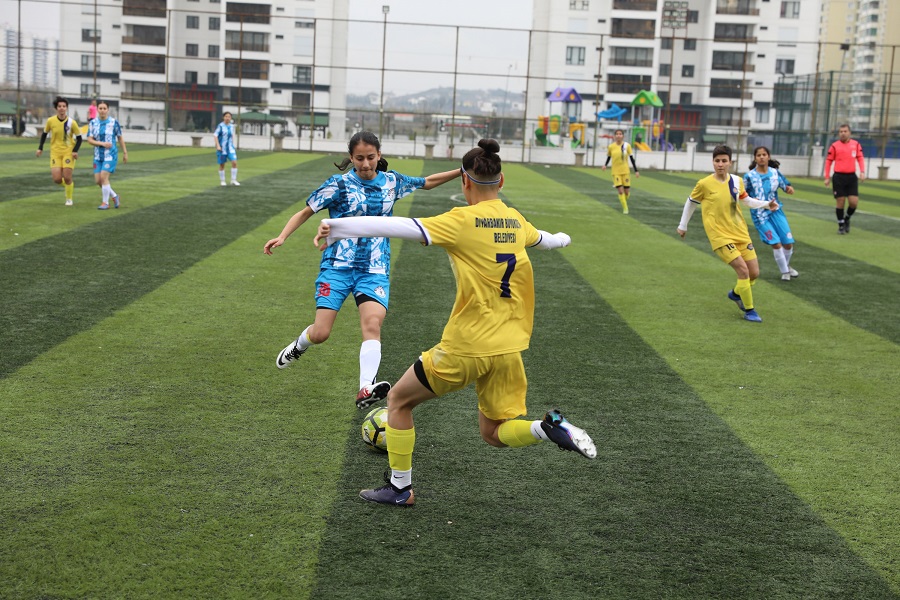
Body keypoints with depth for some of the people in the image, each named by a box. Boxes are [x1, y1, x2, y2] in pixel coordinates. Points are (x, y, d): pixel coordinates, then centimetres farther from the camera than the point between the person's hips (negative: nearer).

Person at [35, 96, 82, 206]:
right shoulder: (50, 121, -4)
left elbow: (79, 138, -1)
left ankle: (69, 199, 15)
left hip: (68, 152, -2)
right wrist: (40, 148, 5)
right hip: (55, 152, 2)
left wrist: (75, 151, -14)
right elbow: (44, 133, 12)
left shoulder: (71, 122, -9)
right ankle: (69, 186, 28)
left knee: (67, 178, -8)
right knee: (57, 179, -7)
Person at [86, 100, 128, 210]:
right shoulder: (93, 123, 1)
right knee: (98, 180, 1)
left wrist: (125, 152, 6)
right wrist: (102, 143, -17)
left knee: (104, 177, -14)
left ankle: (105, 202, 2)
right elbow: (90, 140, -2)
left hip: (110, 155, -4)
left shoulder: (114, 122, -5)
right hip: (98, 155, 4)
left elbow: (120, 138, 5)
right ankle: (114, 196, 23)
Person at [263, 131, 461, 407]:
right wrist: (282, 236, -12)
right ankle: (298, 346, 30)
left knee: (373, 324, -22)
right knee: (320, 334, -6)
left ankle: (366, 389, -30)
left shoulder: (392, 182, 7)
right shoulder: (340, 184, -3)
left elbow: (427, 182, 23)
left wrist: (462, 171, 15)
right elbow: (306, 212, 2)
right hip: (338, 266, -2)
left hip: (375, 269, 2)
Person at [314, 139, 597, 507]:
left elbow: (402, 227, -22)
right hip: (508, 349, 6)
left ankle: (399, 488, 23)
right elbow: (539, 238, 32)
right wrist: (561, 238, 57)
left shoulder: (464, 221, -12)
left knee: (399, 400, 17)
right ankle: (549, 428, -7)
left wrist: (337, 227, -23)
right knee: (493, 433, 21)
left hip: (465, 347, -6)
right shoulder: (515, 221, 9)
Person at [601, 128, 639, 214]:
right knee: (620, 191, -10)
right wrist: (605, 165, -1)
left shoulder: (627, 145, -4)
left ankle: (625, 202, 35)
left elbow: (632, 158, 0)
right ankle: (625, 208, 4)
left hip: (625, 171, 0)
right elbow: (609, 157, 15)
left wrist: (636, 171, -2)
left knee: (627, 192, 2)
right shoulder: (611, 147, -2)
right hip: (616, 172, 0)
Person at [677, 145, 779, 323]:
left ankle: (736, 294, 36)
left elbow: (746, 200, 17)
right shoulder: (704, 184, -11)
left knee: (754, 273, 5)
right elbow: (691, 202, 4)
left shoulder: (737, 181, 1)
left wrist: (767, 204, 1)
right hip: (720, 236, -5)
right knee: (743, 270, -18)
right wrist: (683, 225, 11)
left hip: (740, 233, 5)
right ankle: (749, 310, 0)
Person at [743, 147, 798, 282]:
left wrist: (789, 188, -16)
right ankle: (784, 272, 11)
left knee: (788, 243, 4)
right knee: (776, 244, -11)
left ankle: (786, 266, 35)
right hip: (760, 215, -3)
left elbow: (786, 185, 7)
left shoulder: (775, 173, -1)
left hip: (776, 211, 3)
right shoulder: (750, 176, -8)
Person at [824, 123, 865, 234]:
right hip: (839, 177, -2)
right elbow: (829, 161, 2)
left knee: (854, 202, -4)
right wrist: (827, 177, -1)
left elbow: (860, 158, 8)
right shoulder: (834, 146, -1)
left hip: (852, 177, 2)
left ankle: (847, 218, 25)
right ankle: (841, 225, 15)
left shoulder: (856, 144, 6)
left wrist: (862, 172, -5)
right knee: (840, 202, 0)